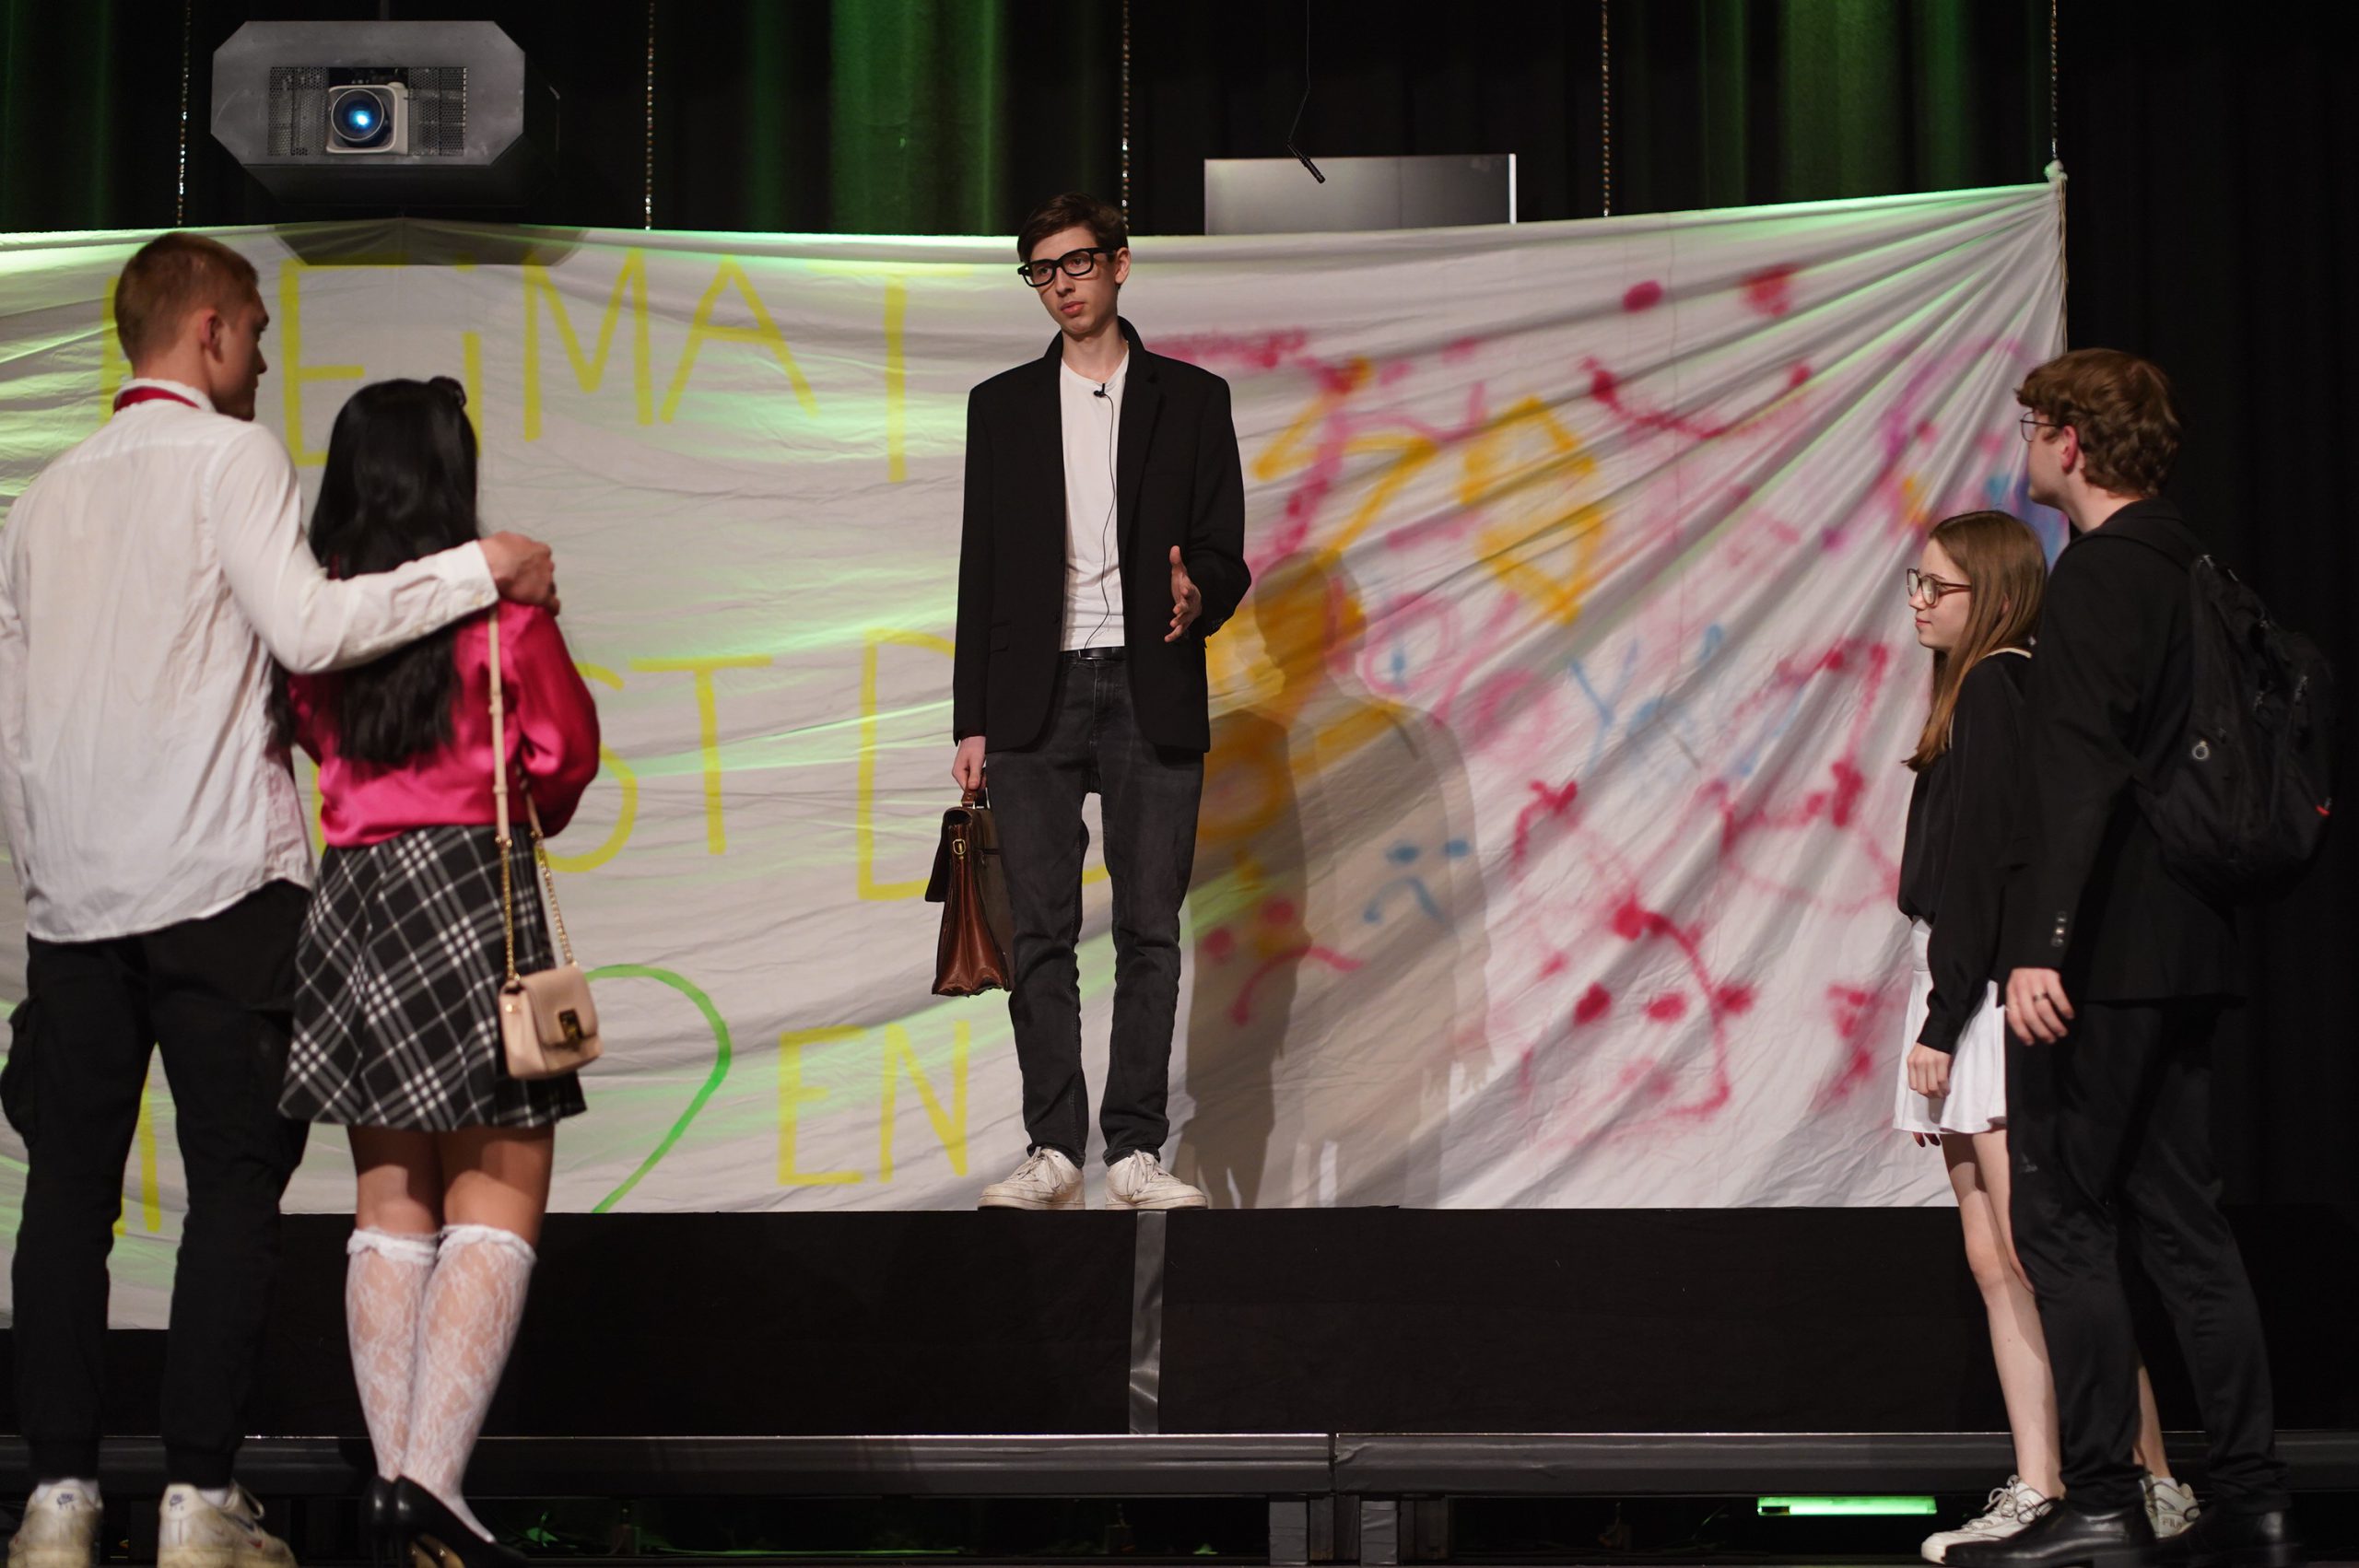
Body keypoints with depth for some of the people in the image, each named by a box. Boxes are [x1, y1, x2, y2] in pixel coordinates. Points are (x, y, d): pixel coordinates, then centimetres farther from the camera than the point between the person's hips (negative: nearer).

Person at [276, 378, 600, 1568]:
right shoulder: (499, 598, -6)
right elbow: (567, 756, 4)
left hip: (347, 886, 5)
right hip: (472, 888, -5)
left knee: (390, 1205, 11)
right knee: (497, 1200, -3)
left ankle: (395, 1470, 8)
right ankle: (431, 1471, -15)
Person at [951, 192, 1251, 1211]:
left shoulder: (1190, 399, 9)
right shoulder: (1002, 406, 13)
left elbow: (1226, 553, 7)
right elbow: (981, 569, 11)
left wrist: (1201, 596, -18)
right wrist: (971, 722, 5)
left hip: (1150, 693, -1)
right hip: (1034, 694, 1)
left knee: (1149, 929, -3)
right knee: (1041, 931, -2)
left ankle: (1136, 1153, -1)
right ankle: (1053, 1152, 1)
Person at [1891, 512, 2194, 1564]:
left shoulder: (1995, 686, -9)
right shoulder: (1988, 690, 20)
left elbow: (1981, 866, -15)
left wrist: (1940, 1024, -17)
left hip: (1995, 995, -10)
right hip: (1971, 1004, 10)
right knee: (1993, 1261, 5)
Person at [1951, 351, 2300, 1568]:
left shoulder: (2100, 574, -13)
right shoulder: (2188, 570, 16)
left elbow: (2082, 769, -23)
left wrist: (2041, 942, -27)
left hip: (2100, 959, -9)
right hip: (2184, 949, 9)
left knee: (2062, 1219, -5)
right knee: (2179, 1216, 12)